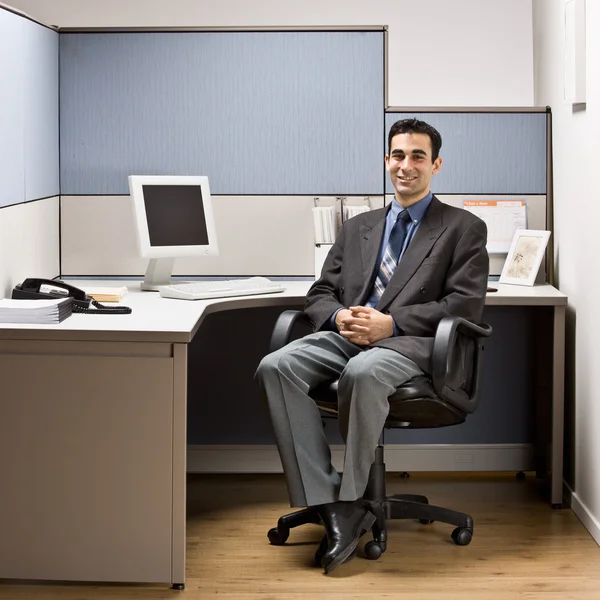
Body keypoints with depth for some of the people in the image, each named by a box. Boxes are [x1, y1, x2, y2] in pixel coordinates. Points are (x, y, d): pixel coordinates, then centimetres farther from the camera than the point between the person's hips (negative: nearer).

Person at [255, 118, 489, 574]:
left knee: (363, 373, -40)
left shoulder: (464, 229, 12)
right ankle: (327, 503, -27)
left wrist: (390, 323, -14)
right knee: (276, 368, -26)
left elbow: (466, 306, -2)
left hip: (414, 343, -5)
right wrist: (339, 316, -5)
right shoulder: (357, 228, 26)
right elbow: (320, 294, 21)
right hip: (348, 334, 5)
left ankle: (352, 501, -22)